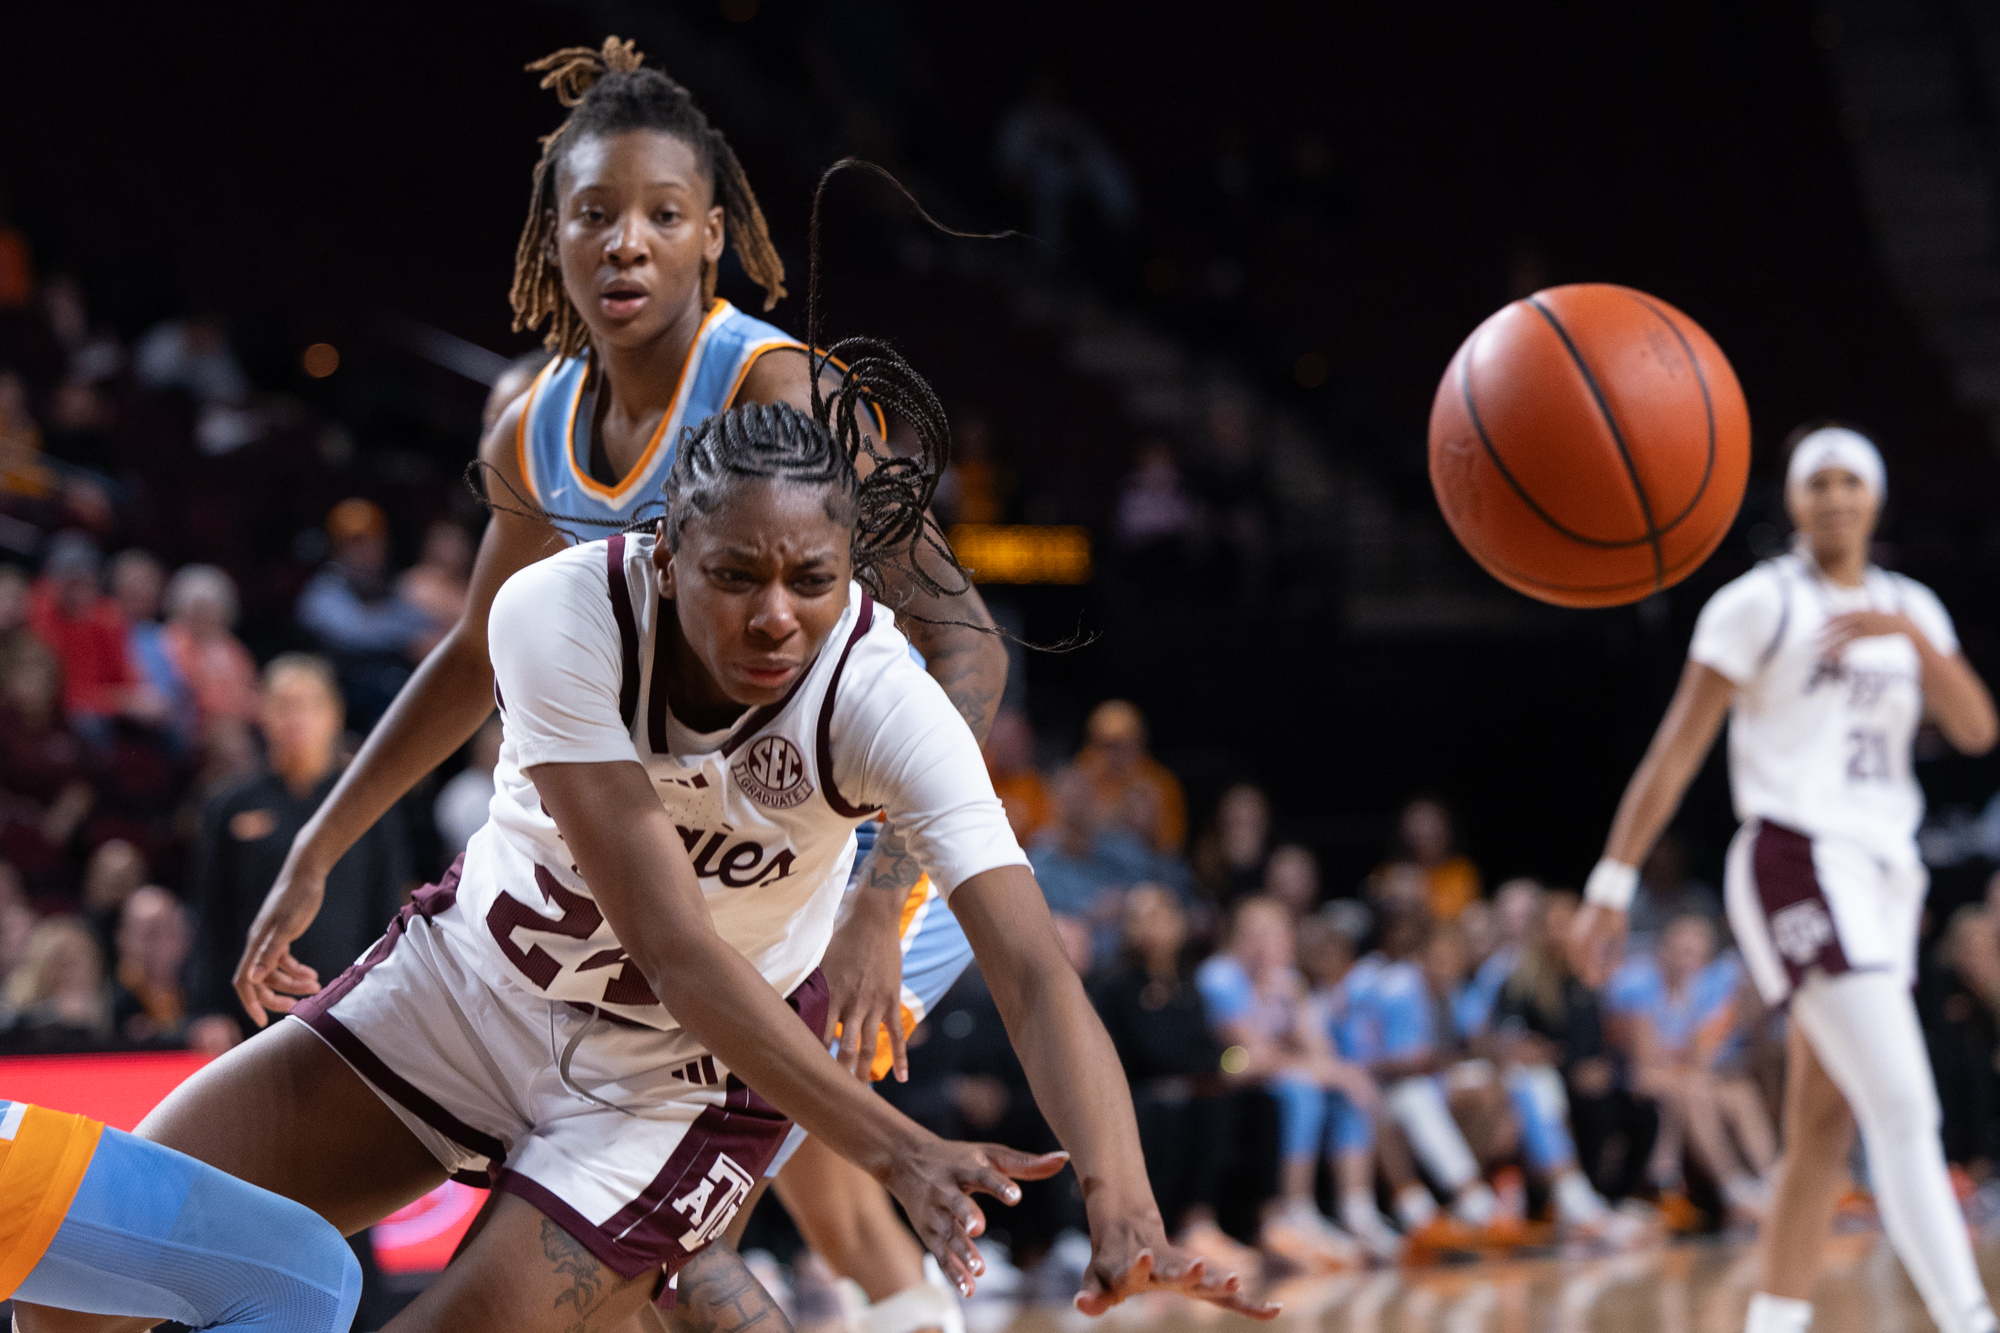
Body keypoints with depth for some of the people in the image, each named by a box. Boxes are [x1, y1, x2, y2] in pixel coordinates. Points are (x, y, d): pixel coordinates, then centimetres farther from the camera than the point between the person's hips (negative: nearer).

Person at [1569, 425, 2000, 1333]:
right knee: (1905, 1113, -18)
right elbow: (1676, 751, -4)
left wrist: (1911, 637, -15)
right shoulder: (1760, 604, -2)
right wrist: (1613, 885, -9)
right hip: (1797, 865, -7)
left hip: (1881, 875, 7)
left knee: (1821, 1133, 9)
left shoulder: (1910, 610, 15)